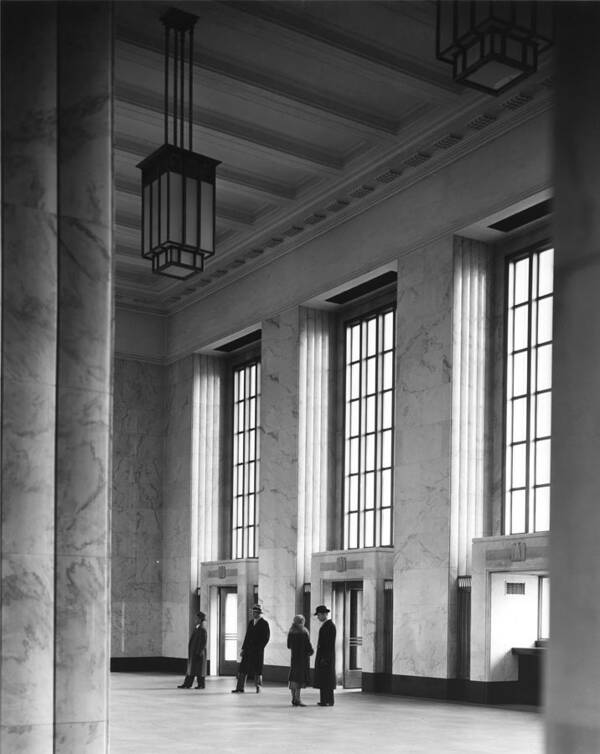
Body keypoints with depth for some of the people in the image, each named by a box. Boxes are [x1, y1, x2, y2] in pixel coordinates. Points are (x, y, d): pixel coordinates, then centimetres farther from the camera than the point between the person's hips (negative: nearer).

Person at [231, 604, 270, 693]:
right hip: (248, 650, 5)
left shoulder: (264, 624, -3)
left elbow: (266, 638, -6)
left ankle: (258, 687, 16)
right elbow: (247, 636, 16)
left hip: (258, 651, -5)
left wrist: (259, 648, -13)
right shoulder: (251, 623, 14)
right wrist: (243, 648, 9)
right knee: (242, 669, -1)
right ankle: (240, 688, 1)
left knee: (257, 670, 1)